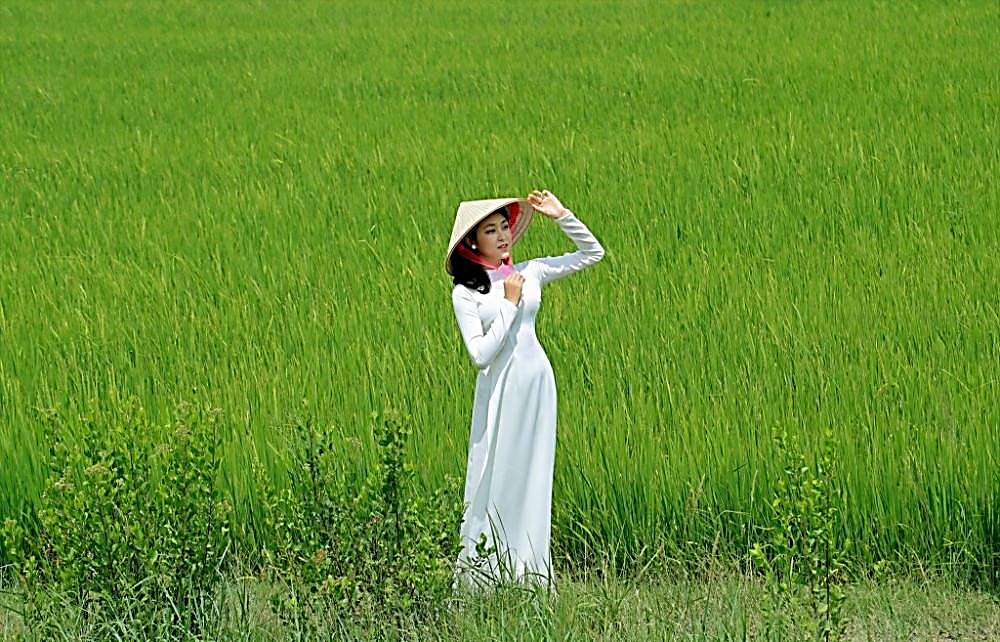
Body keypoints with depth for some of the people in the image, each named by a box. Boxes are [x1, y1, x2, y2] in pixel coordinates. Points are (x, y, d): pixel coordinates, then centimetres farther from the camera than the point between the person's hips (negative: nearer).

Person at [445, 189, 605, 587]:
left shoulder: (530, 273, 6)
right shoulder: (465, 293, -5)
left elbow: (592, 253, 14)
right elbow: (480, 354, -14)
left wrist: (561, 215, 2)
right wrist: (509, 304, -13)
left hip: (537, 389, 4)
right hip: (499, 394, -4)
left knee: (533, 483, 7)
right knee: (495, 483, -2)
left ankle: (529, 579, 13)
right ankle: (479, 579, 3)